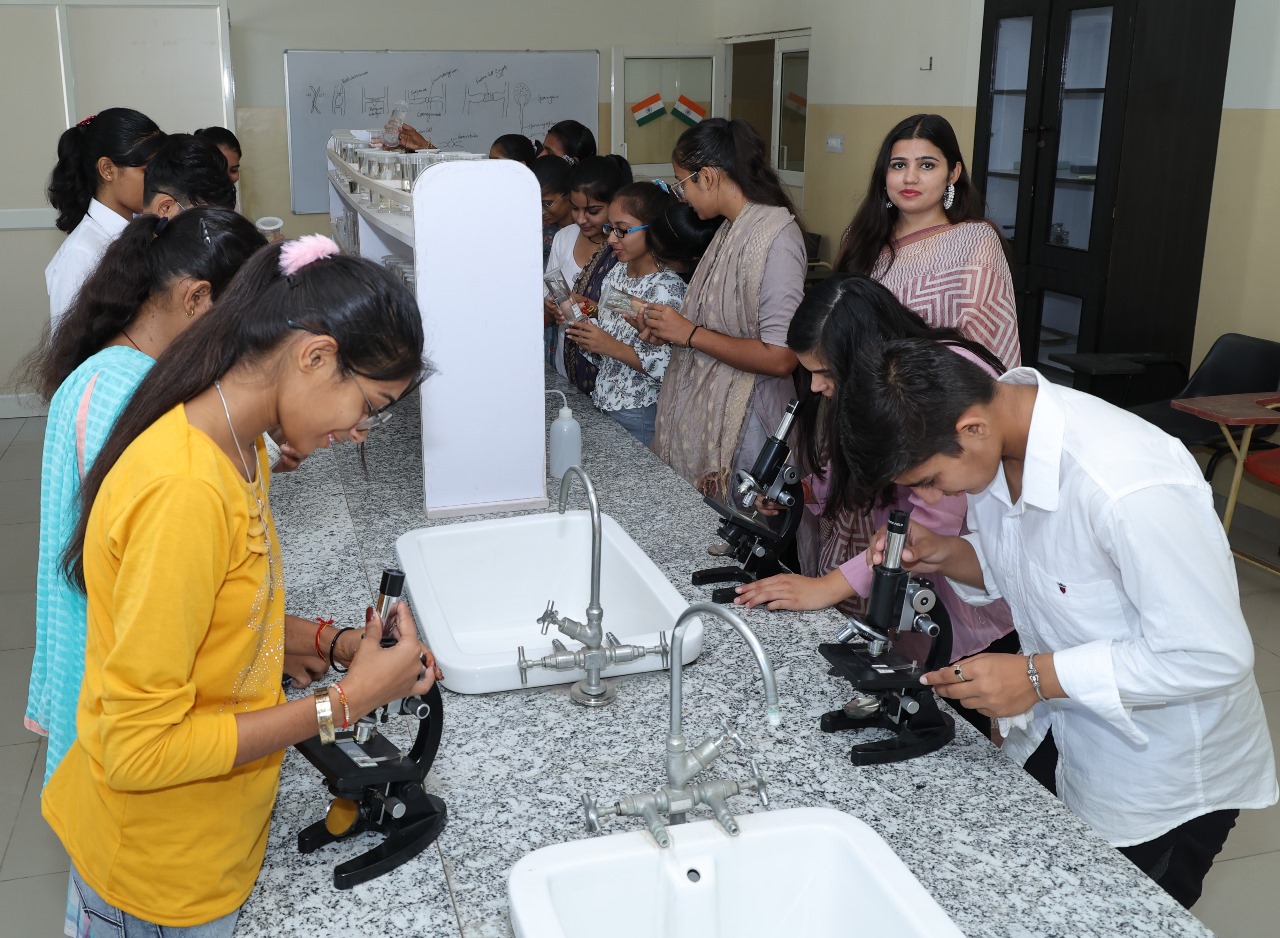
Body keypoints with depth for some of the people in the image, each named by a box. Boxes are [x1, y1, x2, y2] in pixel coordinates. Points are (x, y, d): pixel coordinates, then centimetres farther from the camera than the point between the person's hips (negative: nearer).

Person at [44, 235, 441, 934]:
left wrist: (333, 643, -3)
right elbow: (140, 748, -28)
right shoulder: (183, 492, -31)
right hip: (163, 875, -8)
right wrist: (343, 703, -23)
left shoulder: (237, 448, -1)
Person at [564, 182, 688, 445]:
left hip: (639, 416, -7)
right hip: (604, 404, 8)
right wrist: (584, 330, -3)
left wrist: (612, 347, -23)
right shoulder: (617, 272, 6)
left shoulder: (667, 288, -18)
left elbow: (670, 368, -22)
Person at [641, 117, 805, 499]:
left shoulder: (775, 236, -18)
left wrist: (690, 334, -16)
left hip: (739, 433, -9)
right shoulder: (732, 228, 11)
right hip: (703, 415, 9)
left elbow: (780, 357, -24)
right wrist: (670, 330, 3)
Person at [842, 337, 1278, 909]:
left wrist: (1038, 677, -29)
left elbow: (1214, 656, -28)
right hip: (1056, 736, 7)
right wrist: (946, 556, -14)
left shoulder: (1129, 488, -36)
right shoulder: (992, 441, -11)